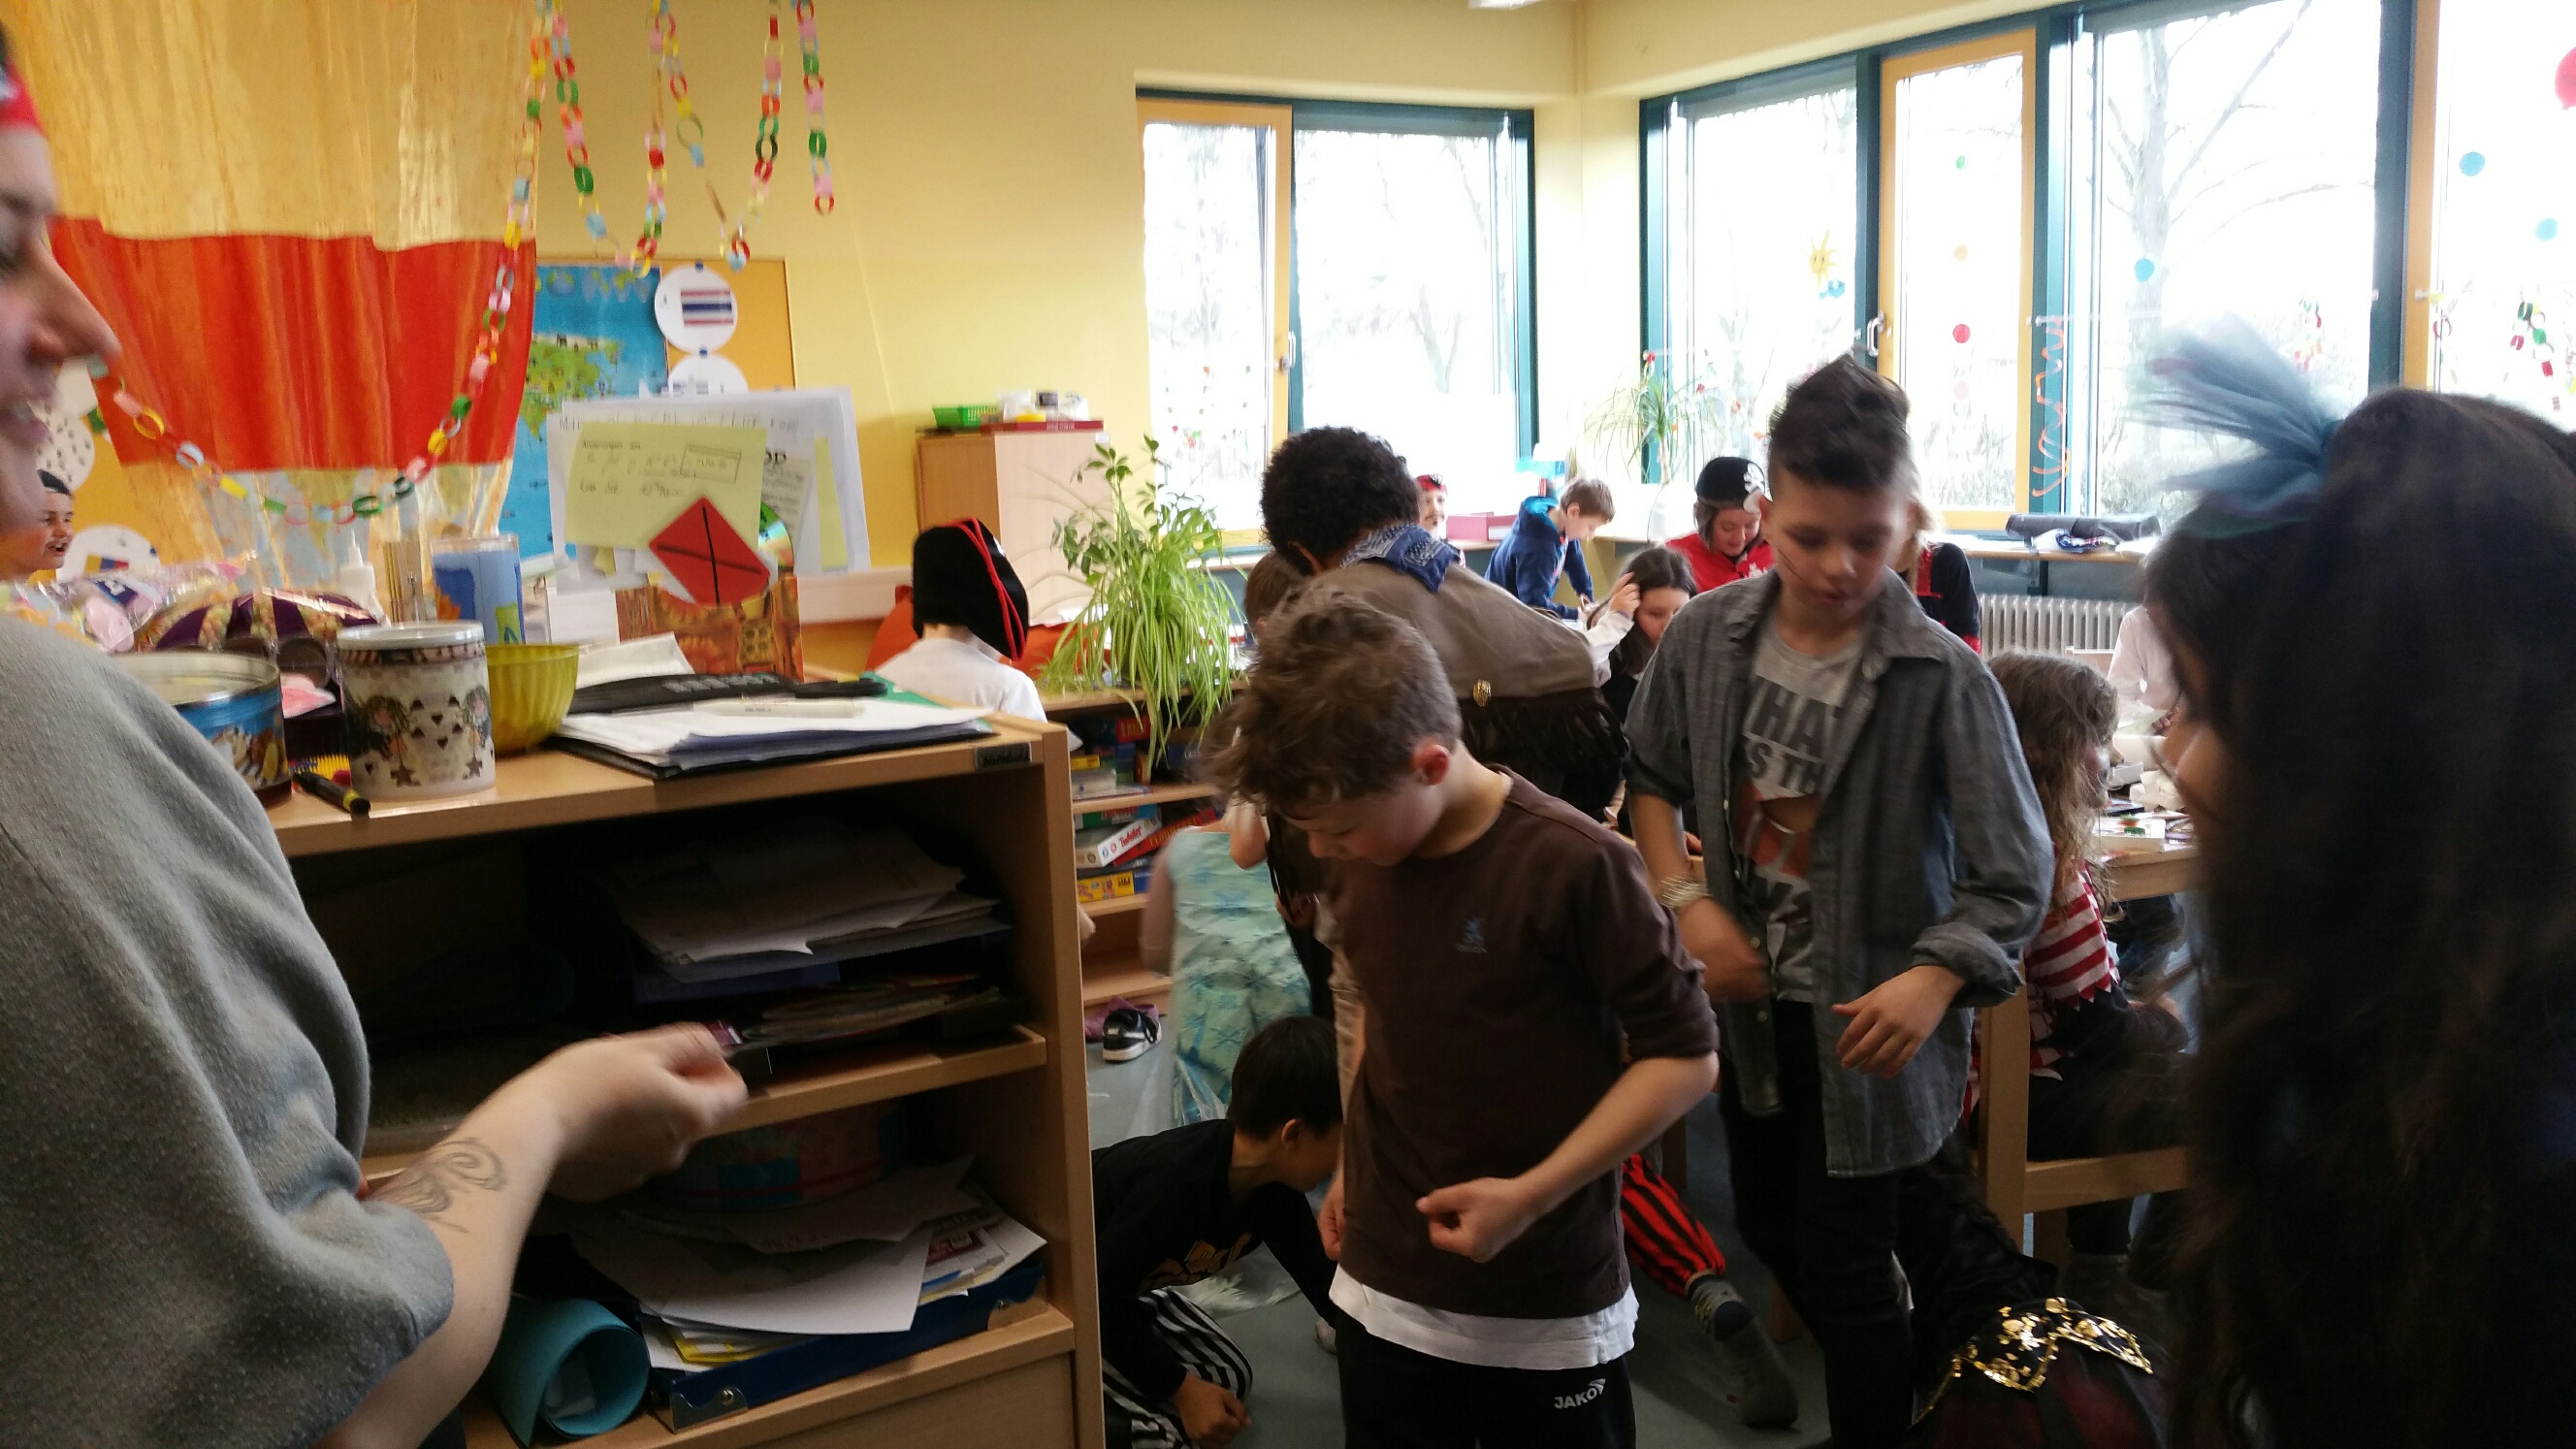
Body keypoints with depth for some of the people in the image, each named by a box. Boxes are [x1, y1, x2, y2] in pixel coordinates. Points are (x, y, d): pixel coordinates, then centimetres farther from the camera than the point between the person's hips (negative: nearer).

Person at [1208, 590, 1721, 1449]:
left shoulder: (1573, 866, -21)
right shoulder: (1356, 855, -2)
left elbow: (1685, 1056, -14)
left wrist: (1533, 1194, -20)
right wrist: (1353, 1169, 12)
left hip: (1547, 1305, -4)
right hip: (1384, 1288, 5)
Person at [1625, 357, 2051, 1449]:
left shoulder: (1942, 678, -21)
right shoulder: (1706, 636, -8)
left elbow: (2013, 877, -18)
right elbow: (1648, 778, 7)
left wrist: (1934, 981, -34)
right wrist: (1688, 902, -7)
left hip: (1865, 1022, -5)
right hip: (1750, 1001, 6)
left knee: (1846, 1265, 1)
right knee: (1768, 1230, 23)